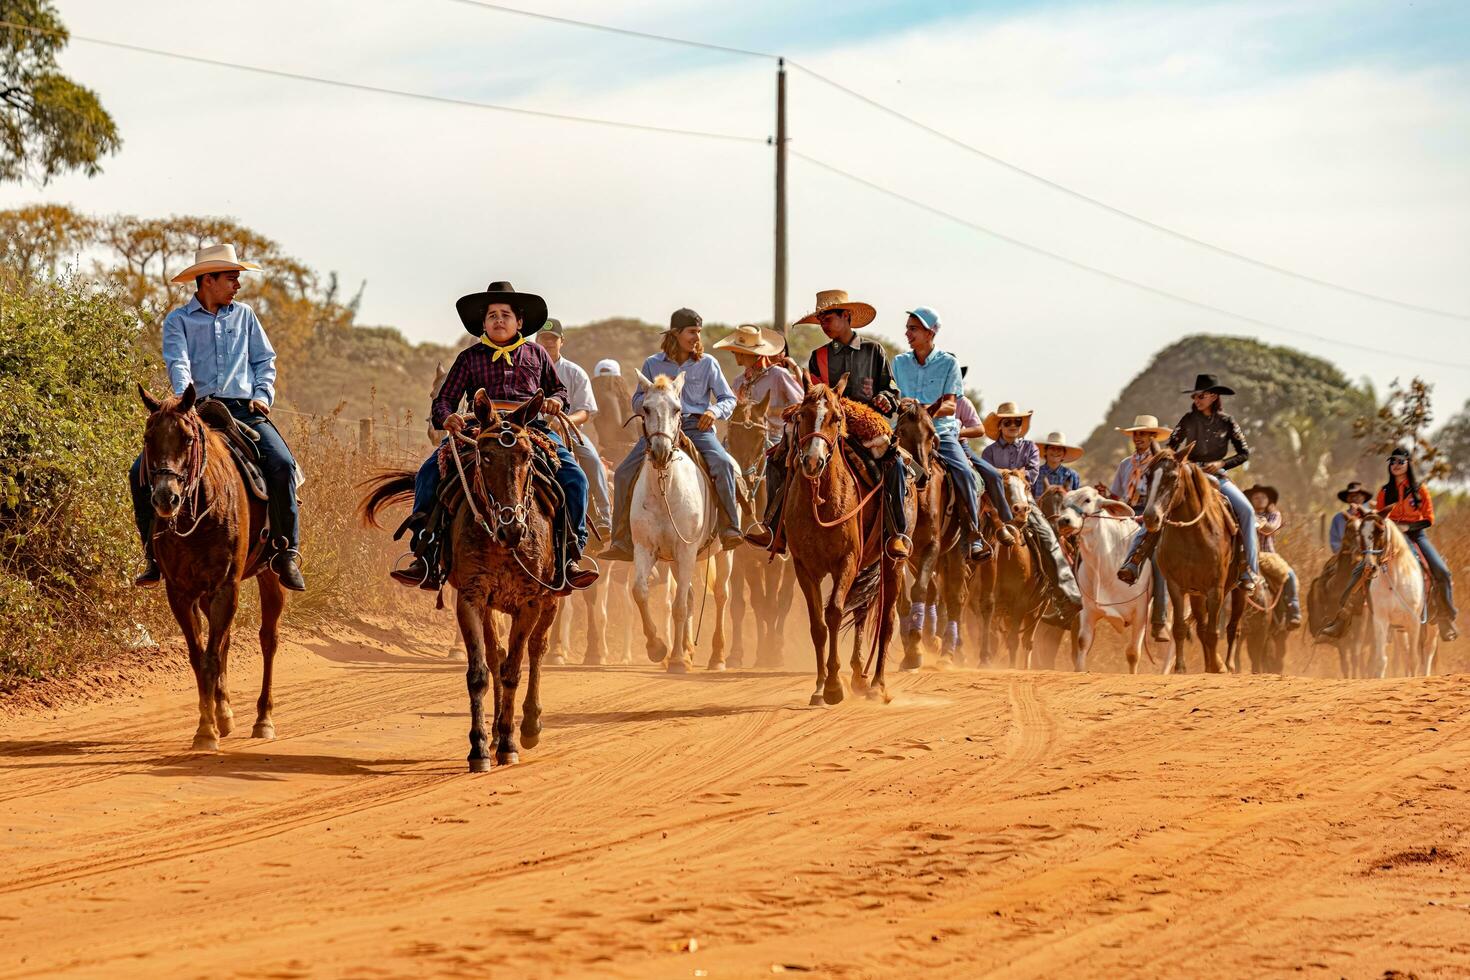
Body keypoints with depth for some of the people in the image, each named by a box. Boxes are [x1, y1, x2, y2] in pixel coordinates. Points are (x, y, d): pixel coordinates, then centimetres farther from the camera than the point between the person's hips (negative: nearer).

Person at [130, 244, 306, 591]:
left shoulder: (244, 316, 17)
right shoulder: (178, 321, 8)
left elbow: (265, 360, 19)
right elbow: (177, 363, -8)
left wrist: (263, 395, 0)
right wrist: (185, 397, -27)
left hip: (244, 410, 1)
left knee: (281, 464, -27)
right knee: (142, 471, -17)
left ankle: (286, 553, -19)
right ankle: (155, 553, -6)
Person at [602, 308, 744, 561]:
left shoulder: (707, 363, 7)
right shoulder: (653, 364, 9)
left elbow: (729, 399, 10)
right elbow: (637, 403, 15)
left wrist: (715, 411, -13)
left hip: (697, 427, -1)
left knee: (723, 464, -30)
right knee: (624, 473, -14)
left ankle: (730, 530, -24)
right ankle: (623, 543, -7)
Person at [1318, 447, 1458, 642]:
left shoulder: (1420, 490, 1)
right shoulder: (1384, 492, 8)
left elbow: (1428, 520, -2)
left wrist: (1408, 526, -17)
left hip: (1415, 535, -2)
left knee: (1442, 572, -21)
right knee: (1360, 571, -16)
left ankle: (1447, 621, -5)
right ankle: (1341, 620, -13)